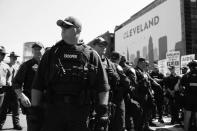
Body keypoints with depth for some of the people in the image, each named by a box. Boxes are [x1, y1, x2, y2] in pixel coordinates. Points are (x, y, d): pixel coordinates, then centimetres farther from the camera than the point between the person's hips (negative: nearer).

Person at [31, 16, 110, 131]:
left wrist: (103, 110, -5)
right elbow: (37, 85, 9)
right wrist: (35, 108, 3)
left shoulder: (91, 55, 6)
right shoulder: (51, 54, 10)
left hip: (81, 110, -1)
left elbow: (103, 86, 2)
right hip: (54, 109, 1)